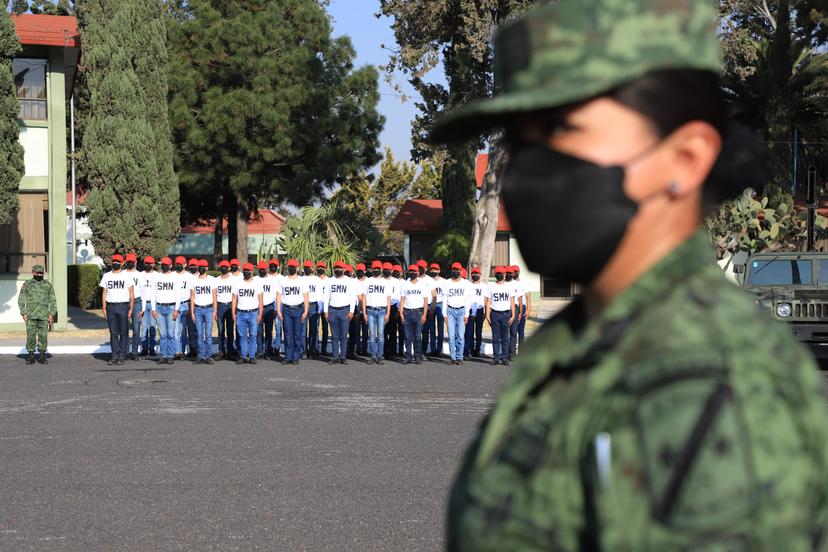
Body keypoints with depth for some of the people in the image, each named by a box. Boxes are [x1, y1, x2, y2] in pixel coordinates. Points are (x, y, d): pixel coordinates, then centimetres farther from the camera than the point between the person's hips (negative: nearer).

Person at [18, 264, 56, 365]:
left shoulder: (48, 285, 8)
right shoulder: (27, 284, 6)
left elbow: (53, 300, 8)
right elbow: (21, 300, 5)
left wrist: (52, 314, -2)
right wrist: (23, 313, -4)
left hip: (44, 315, 1)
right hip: (31, 315, -1)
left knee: (43, 336, 0)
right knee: (31, 336, -1)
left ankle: (42, 356, 6)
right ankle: (30, 356, 5)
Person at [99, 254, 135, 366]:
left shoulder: (127, 276, 3)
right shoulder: (106, 276, 12)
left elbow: (131, 294, 2)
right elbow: (104, 293, 13)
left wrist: (131, 309, -6)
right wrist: (104, 309, 4)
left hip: (123, 306, -3)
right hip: (110, 306, 3)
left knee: (123, 332, -3)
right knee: (113, 333, 3)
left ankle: (122, 356, -1)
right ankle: (115, 355, 6)